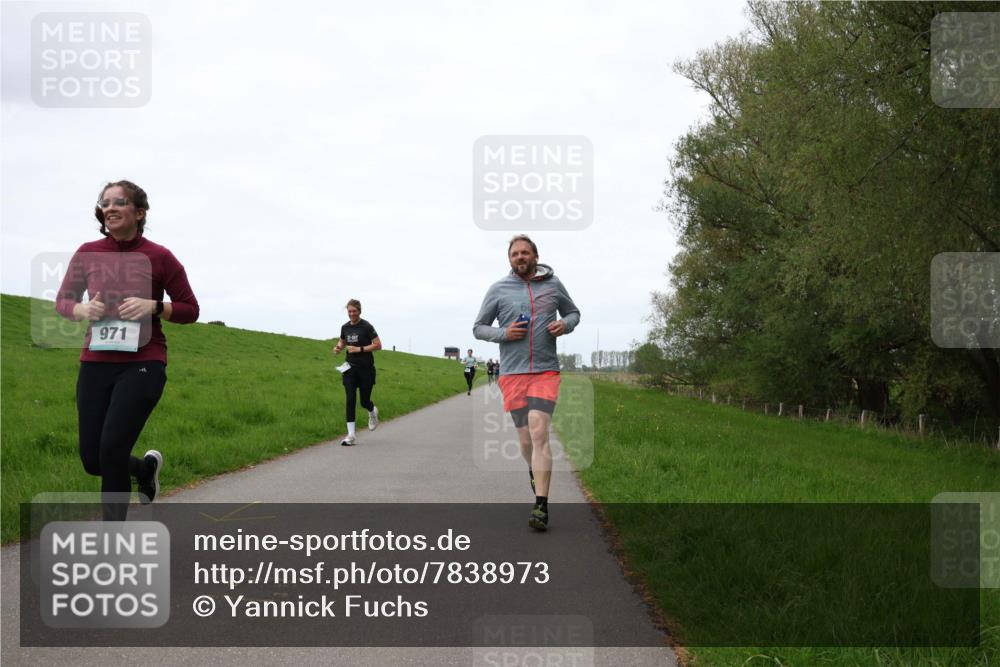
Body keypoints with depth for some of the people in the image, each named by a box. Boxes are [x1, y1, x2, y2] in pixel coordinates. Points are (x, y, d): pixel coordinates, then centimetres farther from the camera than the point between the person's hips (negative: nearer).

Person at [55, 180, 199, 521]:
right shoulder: (88, 254, 3)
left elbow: (190, 310, 3)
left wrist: (153, 307, -16)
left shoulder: (159, 258, -4)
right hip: (95, 365, 4)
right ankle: (147, 467, 38)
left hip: (143, 365, -4)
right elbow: (62, 301, 14)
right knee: (92, 459, 4)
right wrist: (82, 309, -9)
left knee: (112, 451, -15)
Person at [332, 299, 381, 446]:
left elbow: (378, 345, -12)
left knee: (364, 401, 4)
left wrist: (359, 349, -19)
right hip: (350, 368, 4)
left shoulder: (366, 326, -10)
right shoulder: (345, 327, 5)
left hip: (366, 369, -4)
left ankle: (373, 412, 42)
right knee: (350, 400, -7)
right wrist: (338, 347, 1)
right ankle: (351, 436, -8)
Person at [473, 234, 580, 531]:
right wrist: (503, 333, -10)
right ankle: (534, 470, 41)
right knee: (526, 439, 5)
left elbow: (573, 312, 23)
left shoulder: (553, 284, 7)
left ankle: (541, 506, -17)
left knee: (539, 434, -16)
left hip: (546, 372, -1)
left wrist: (565, 324, -1)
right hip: (512, 373, 1)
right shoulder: (498, 289, 4)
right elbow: (478, 328, 10)